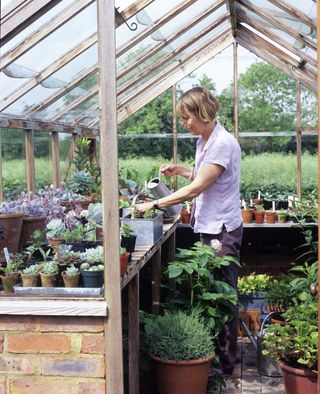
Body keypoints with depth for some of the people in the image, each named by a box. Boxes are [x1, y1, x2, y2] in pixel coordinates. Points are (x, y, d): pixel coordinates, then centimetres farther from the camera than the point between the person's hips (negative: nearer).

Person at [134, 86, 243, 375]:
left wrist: (153, 205, -16)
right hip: (208, 228, 9)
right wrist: (180, 170, 10)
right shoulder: (203, 141, 11)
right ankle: (214, 352, 24)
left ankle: (226, 362, 12)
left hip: (223, 231, -9)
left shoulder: (223, 143, -19)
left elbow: (195, 189, -20)